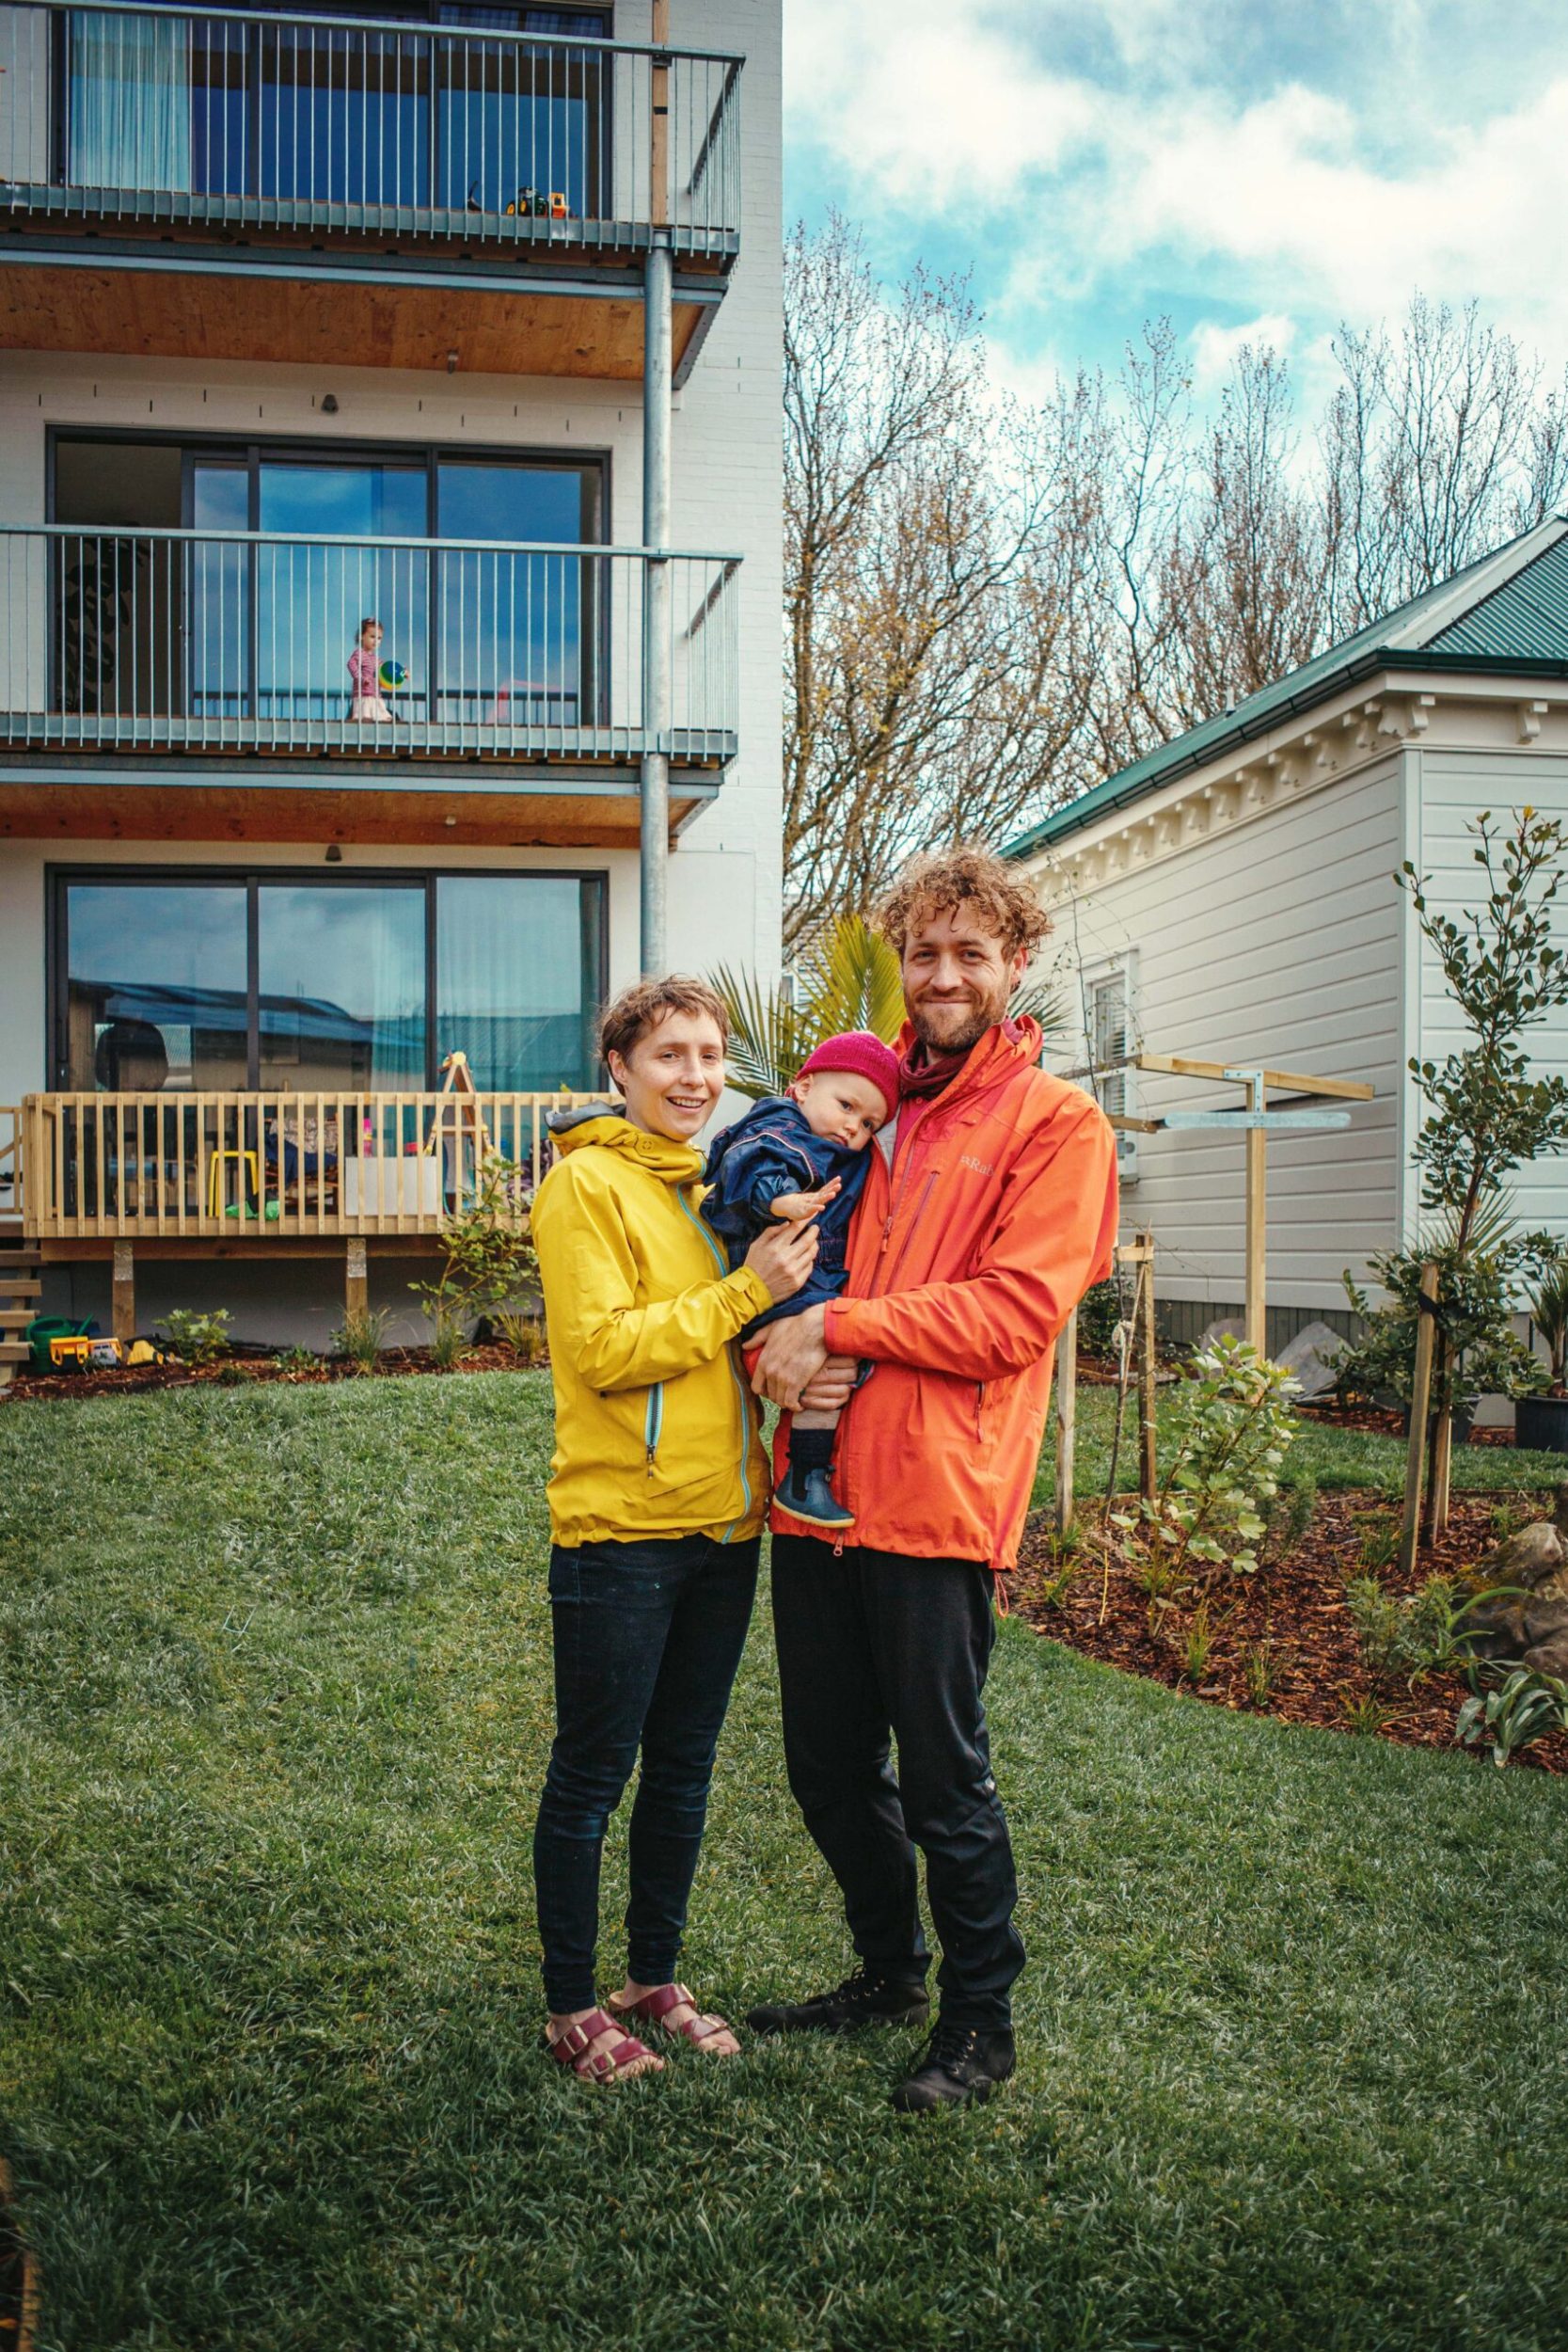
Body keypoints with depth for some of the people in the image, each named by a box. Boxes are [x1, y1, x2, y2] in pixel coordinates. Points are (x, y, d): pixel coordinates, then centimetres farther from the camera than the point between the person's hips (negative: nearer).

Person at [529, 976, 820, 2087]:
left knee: (683, 1770, 17)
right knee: (592, 1778, 6)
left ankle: (656, 1978, 32)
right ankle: (573, 2007, 21)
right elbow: (602, 1347, -18)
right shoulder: (585, 1183, -9)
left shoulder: (716, 1183, 13)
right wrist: (746, 1292, -20)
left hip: (723, 1523, 7)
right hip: (622, 1529, -7)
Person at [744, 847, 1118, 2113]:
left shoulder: (1058, 1120, -3)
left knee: (945, 1780, 6)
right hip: (819, 1485, 6)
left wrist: (841, 1326, -15)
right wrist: (784, 1344, -6)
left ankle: (983, 2021, 27)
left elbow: (1017, 1309, -13)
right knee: (828, 1766, 17)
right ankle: (889, 1972, 39)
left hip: (935, 1493, -6)